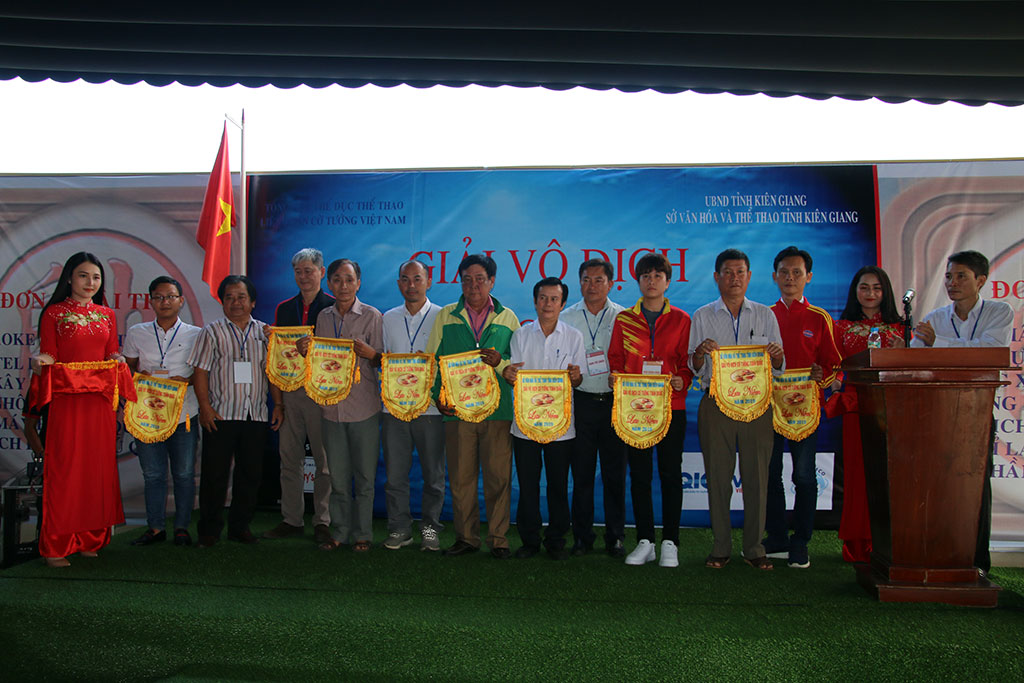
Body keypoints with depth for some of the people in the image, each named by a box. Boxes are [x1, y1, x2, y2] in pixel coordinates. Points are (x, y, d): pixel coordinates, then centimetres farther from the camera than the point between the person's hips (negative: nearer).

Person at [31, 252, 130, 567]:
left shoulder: (107, 315, 14)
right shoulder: (54, 313, 4)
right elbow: (50, 355, 2)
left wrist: (118, 360, -6)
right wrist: (41, 361, -19)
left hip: (101, 401, 4)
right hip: (67, 399, -3)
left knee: (98, 466, 5)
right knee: (65, 467, -3)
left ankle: (90, 538, 15)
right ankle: (56, 545, 6)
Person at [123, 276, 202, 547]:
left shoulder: (195, 334, 4)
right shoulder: (136, 333, 8)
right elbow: (128, 368, 16)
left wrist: (188, 380, -13)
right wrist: (139, 376, -5)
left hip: (184, 415, -1)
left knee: (184, 473, 4)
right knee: (152, 473, 6)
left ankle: (182, 527, 15)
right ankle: (155, 527, 17)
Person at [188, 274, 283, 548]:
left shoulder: (264, 332, 11)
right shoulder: (212, 332, 3)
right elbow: (200, 371, -1)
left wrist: (278, 404, 5)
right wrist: (205, 407, -9)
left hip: (256, 415, 3)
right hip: (221, 415, -2)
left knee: (251, 473, 7)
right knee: (215, 473, 2)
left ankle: (240, 526, 20)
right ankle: (209, 530, 14)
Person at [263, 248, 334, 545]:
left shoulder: (335, 307, 0)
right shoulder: (284, 308, 15)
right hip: (289, 390, 5)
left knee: (324, 459, 1)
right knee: (289, 458, 9)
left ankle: (323, 522, 11)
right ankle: (292, 520, 19)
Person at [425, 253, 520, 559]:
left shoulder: (507, 318, 10)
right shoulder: (446, 316, 10)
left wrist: (501, 362, -11)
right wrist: (438, 396, -2)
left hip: (498, 410, -1)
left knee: (498, 477, 0)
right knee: (461, 477, 4)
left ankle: (498, 539, 12)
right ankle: (465, 537, 18)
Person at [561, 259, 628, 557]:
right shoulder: (567, 318, 8)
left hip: (614, 401, -1)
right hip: (580, 401, 1)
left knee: (615, 473, 4)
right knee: (581, 472, 5)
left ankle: (615, 537, 16)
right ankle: (582, 536, 16)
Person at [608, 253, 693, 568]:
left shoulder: (681, 320, 6)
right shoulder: (624, 320, 9)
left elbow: (687, 361, 5)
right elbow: (615, 359, 10)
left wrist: (682, 380, -14)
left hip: (671, 406, -1)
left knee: (670, 473, 2)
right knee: (639, 474, 4)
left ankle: (670, 543, 11)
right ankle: (645, 542, 14)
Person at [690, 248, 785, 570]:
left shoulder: (765, 315, 11)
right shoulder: (702, 317, 8)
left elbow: (778, 368, 11)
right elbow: (694, 368, 6)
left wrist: (777, 355, -12)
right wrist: (700, 352, -15)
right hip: (716, 403, 0)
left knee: (756, 476, 2)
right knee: (718, 476, 2)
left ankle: (754, 547, 13)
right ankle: (721, 547, 12)